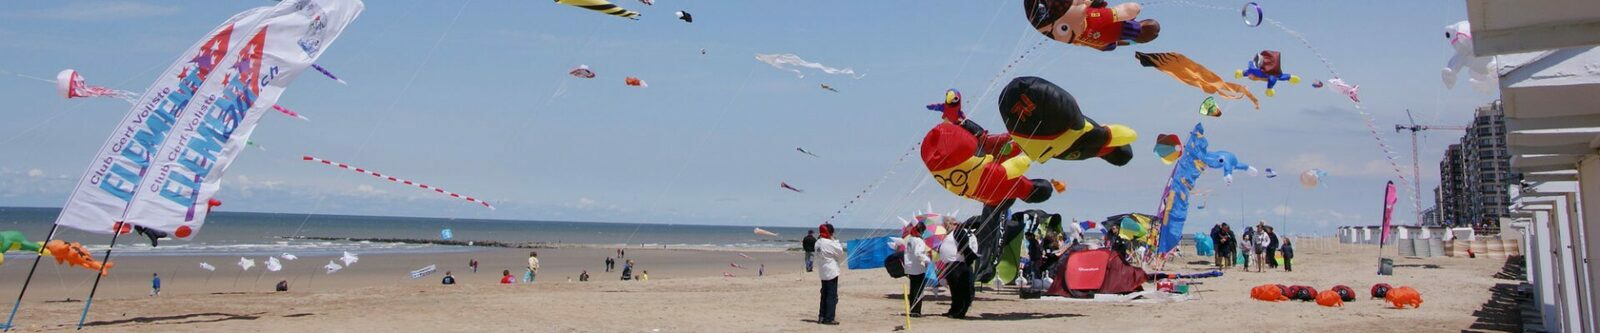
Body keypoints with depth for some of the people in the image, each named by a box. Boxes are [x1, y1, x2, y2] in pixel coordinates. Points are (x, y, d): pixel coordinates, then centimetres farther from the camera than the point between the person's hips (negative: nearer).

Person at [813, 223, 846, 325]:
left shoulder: (817, 243, 6)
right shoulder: (829, 243, -19)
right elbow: (840, 252, -10)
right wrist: (835, 240, -2)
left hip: (823, 272, 8)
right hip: (831, 271, -8)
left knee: (824, 295, 16)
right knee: (832, 296, -2)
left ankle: (821, 317, 19)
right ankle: (828, 318, -2)